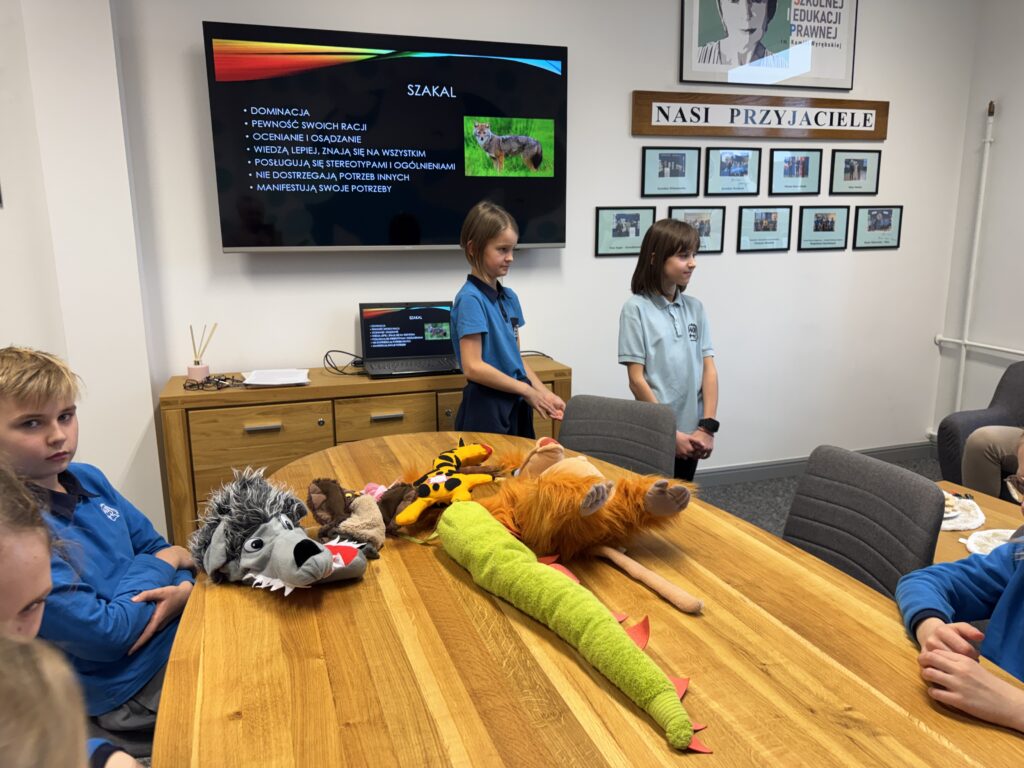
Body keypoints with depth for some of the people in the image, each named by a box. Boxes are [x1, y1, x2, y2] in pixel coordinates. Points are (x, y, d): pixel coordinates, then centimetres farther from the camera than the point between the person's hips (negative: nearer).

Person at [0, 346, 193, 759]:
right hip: (128, 698, -7)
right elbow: (106, 633, -23)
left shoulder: (88, 478, 1)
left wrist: (184, 589, -12)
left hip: (177, 632, 7)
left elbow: (158, 547, 9)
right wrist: (160, 565, -8)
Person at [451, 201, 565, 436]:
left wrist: (544, 393, 3)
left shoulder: (509, 297, 11)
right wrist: (528, 390, -13)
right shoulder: (470, 299, -14)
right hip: (487, 409, -8)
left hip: (516, 405, 8)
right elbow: (473, 367, -20)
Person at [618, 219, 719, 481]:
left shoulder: (695, 308, 6)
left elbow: (709, 370, 3)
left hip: (691, 433, 5)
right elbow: (636, 379, -12)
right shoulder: (636, 308, -9)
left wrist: (707, 427, -6)